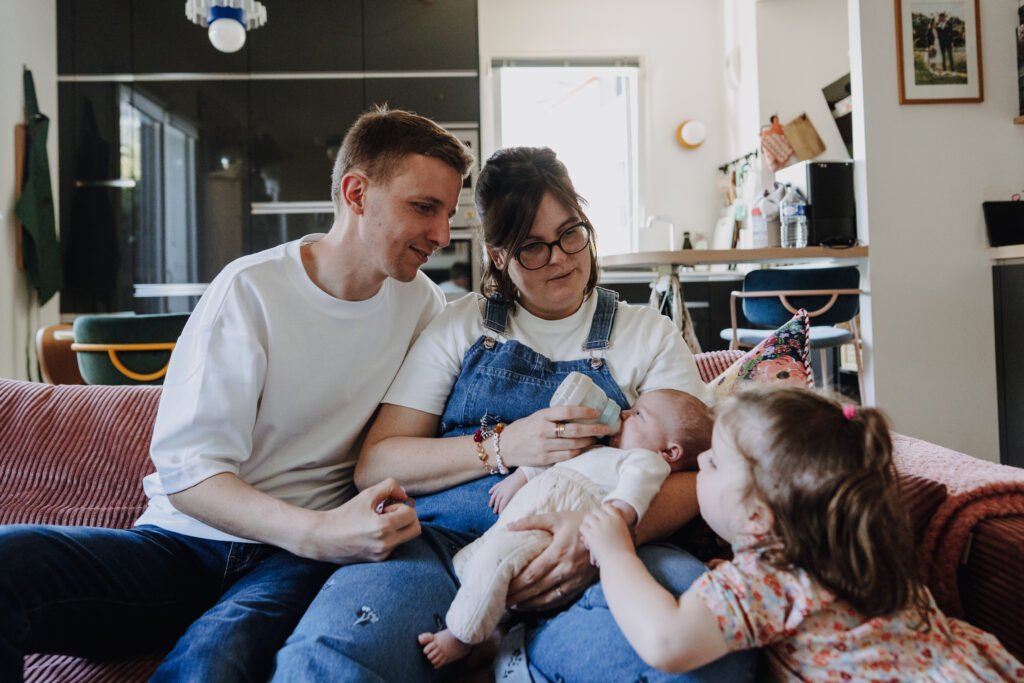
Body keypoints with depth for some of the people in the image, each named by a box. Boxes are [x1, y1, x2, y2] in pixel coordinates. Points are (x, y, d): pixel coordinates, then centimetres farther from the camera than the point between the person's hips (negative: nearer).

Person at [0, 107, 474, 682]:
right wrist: (319, 532, -26)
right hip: (188, 541, 0)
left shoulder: (421, 301, 6)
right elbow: (186, 471, -11)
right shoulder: (252, 290, -7)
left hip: (300, 559, 0)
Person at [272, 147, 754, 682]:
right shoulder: (460, 327, 14)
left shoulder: (650, 335, 14)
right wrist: (503, 448, -9)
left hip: (590, 558, 1)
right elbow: (374, 465, 6)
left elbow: (692, 473, 2)